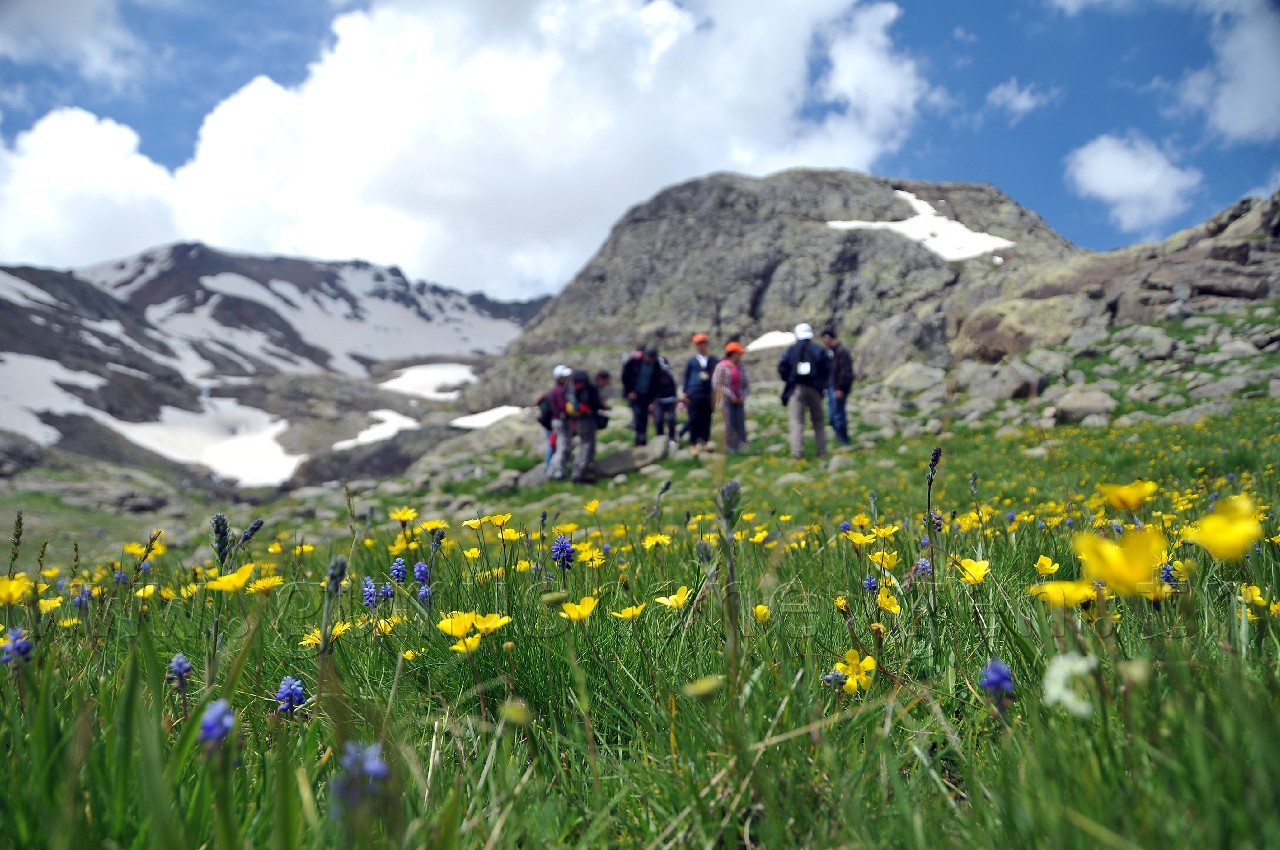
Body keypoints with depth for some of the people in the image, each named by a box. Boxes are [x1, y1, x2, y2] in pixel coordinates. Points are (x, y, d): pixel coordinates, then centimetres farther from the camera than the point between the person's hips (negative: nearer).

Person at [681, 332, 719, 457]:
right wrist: (684, 393, 6)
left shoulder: (714, 361, 10)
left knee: (707, 420, 2)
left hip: (709, 395, 1)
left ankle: (704, 442, 14)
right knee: (694, 420, -5)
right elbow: (686, 377, 11)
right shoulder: (691, 361, 9)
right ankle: (692, 444, 0)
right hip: (694, 395, -1)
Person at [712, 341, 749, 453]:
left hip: (739, 401, 4)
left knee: (741, 424, 0)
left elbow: (746, 384, 14)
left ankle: (742, 446, 4)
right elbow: (716, 384, -11)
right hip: (726, 400, -4)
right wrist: (731, 395, -13)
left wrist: (743, 396, -3)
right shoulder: (722, 366, -6)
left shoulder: (741, 367, 9)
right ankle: (730, 448, 3)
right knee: (730, 424, -5)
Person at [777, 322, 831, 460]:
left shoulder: (790, 351, 2)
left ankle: (797, 452, -13)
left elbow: (782, 369, -3)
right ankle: (821, 451, 14)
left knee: (796, 422, -3)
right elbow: (827, 370, -1)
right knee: (818, 421, 13)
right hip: (814, 389, 1)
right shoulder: (819, 350, 2)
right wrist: (822, 384, 12)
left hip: (796, 389, -1)